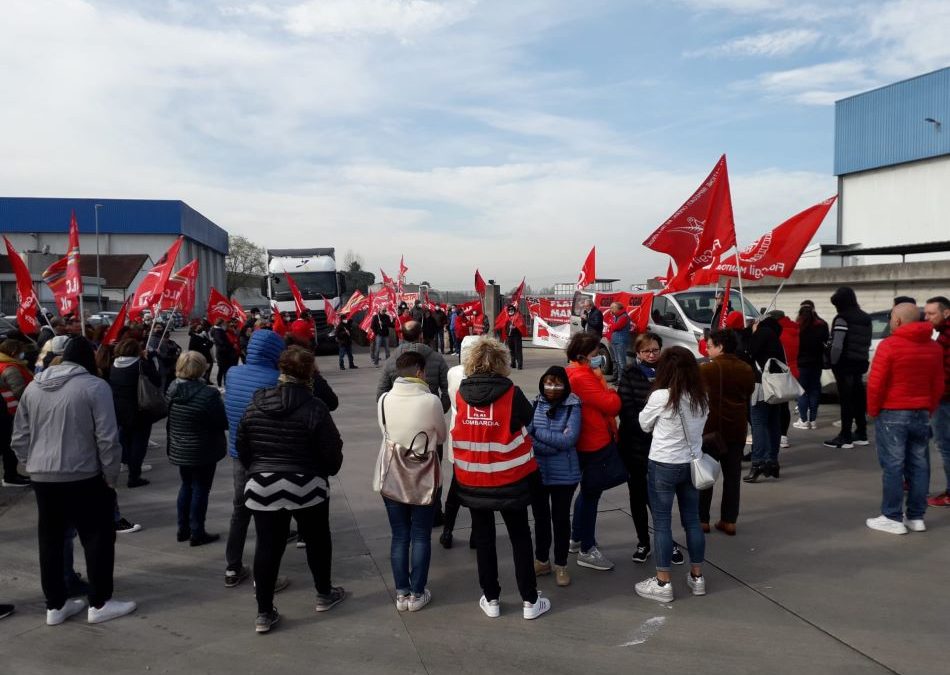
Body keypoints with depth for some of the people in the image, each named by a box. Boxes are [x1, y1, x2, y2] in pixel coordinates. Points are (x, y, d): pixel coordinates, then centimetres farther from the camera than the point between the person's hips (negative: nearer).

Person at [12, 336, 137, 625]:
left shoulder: (33, 387, 8)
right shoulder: (94, 386, -11)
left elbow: (19, 438, 12)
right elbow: (107, 438, -14)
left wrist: (33, 465, 20)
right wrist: (111, 477, -4)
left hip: (42, 477, 6)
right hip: (83, 476, -6)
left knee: (50, 540, 14)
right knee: (98, 537, 6)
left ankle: (55, 606, 23)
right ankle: (100, 604, 12)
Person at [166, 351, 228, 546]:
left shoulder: (172, 389, -4)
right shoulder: (208, 394, -24)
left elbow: (168, 418, 8)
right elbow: (224, 422, -17)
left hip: (179, 449, 7)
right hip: (203, 451, -6)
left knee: (186, 486, 20)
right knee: (200, 489, 5)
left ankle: (183, 529, 29)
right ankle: (197, 533, 13)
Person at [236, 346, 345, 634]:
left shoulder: (255, 405, -1)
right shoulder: (314, 407, -16)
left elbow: (241, 448, 7)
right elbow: (331, 450, -12)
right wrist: (329, 471, 8)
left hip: (262, 487, 3)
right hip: (306, 486, -3)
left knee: (267, 546, 9)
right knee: (317, 539, 17)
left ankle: (264, 613, 13)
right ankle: (324, 594, 32)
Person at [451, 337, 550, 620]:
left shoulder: (461, 394, -8)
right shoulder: (511, 393, -16)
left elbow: (459, 432, 4)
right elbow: (531, 421, -2)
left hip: (471, 479, 2)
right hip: (508, 479, -2)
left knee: (483, 538, 17)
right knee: (520, 537, 13)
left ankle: (490, 599, 25)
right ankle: (530, 600, 20)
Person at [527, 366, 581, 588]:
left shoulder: (572, 407, -9)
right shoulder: (535, 404, -3)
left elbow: (569, 440, -19)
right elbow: (528, 438, -11)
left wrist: (538, 432, -15)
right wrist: (556, 441, -19)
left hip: (563, 475, -2)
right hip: (536, 472, 3)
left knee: (561, 519, 11)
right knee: (540, 517, 17)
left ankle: (561, 565, 27)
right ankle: (542, 560, 34)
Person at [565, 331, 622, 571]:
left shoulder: (574, 373, 9)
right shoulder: (582, 377, -24)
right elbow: (612, 405, -22)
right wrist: (601, 378, -13)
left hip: (587, 442, 11)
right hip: (594, 444, -11)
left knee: (588, 491, 22)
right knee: (591, 494, 1)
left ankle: (577, 539, 35)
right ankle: (587, 551, 12)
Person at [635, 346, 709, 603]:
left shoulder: (660, 396, -17)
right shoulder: (702, 397, -2)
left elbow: (644, 425, -2)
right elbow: (698, 427, 11)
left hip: (663, 466, -5)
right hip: (692, 464, 5)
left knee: (662, 523, 4)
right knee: (692, 520, 15)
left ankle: (662, 583, 11)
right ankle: (697, 577, 26)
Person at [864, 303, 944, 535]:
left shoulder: (889, 345, -13)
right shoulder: (934, 347, 8)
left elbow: (875, 383, -15)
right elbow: (938, 386, 10)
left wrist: (873, 410, -3)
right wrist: (928, 410, 17)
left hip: (892, 414, -6)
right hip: (922, 414, 6)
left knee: (892, 467, -1)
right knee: (919, 466, 10)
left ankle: (893, 518, 3)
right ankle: (916, 517, 16)